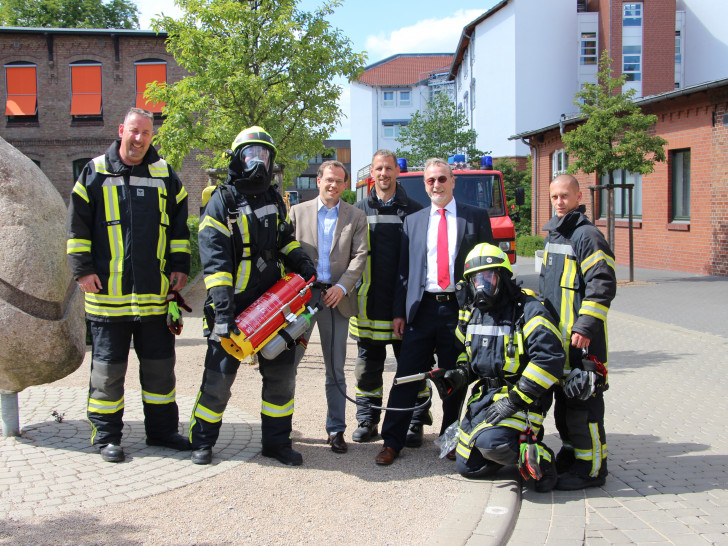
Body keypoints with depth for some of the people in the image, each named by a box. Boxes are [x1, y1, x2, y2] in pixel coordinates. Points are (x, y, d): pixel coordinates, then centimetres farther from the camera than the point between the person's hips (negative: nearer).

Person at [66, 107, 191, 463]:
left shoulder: (165, 175, 10)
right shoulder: (95, 173, 3)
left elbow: (179, 224, 15)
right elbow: (77, 224, 3)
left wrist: (180, 266, 7)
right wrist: (83, 269, -4)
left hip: (155, 292, 3)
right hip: (108, 291, -2)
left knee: (160, 365, 10)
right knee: (108, 368, 3)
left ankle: (161, 429, 23)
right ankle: (106, 436, 15)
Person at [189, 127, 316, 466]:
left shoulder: (275, 200, 15)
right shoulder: (222, 201, -5)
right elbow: (214, 257, -14)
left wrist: (301, 262, 8)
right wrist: (222, 304, -23)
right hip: (233, 305, -6)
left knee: (282, 374, 8)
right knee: (219, 376, -1)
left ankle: (277, 441, 20)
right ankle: (202, 441, 15)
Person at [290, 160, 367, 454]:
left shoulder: (356, 217, 9)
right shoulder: (297, 212, 10)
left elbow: (360, 256, 1)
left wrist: (342, 287, -13)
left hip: (336, 298, 0)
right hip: (302, 295, 0)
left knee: (335, 370, 5)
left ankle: (336, 430, 13)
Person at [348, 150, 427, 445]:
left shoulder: (414, 211, 5)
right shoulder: (359, 210, 10)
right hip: (369, 300, 2)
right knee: (368, 364, 8)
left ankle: (414, 422, 12)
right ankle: (367, 421, 18)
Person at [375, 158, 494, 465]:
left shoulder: (476, 217, 5)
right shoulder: (413, 221, 12)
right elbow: (404, 270, 11)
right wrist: (398, 312, 4)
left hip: (460, 309, -1)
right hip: (422, 308, 1)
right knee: (407, 376, -1)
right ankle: (392, 442, 7)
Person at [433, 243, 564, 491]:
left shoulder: (527, 310, -15)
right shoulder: (470, 313, 9)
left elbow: (550, 359, -24)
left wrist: (514, 400, -25)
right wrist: (458, 376, 2)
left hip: (520, 397, -8)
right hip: (483, 394, 8)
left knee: (491, 441, -34)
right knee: (468, 467, 8)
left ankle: (538, 456, -6)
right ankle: (518, 444, 27)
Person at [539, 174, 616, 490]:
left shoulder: (587, 235, -11)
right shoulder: (553, 235, 18)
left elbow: (602, 285, -17)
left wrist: (586, 326, -21)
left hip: (582, 337, -9)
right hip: (556, 334, 9)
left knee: (583, 401, -7)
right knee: (563, 399, 15)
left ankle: (591, 467, -1)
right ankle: (571, 455, 27)